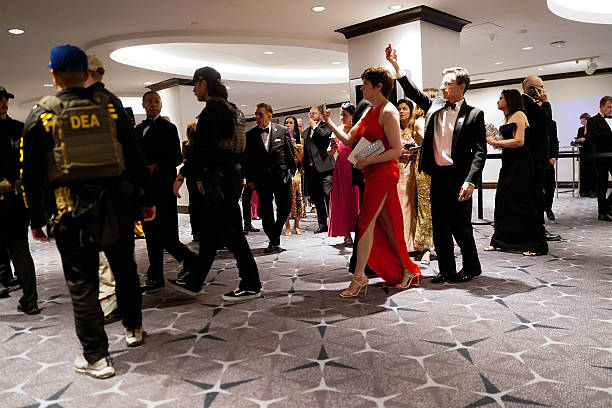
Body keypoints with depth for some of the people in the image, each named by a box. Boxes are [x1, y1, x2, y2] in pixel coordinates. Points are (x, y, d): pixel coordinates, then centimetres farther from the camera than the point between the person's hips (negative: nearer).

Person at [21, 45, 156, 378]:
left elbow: (31, 174, 2)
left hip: (72, 209, -2)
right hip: (117, 203, 3)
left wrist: (36, 220, 10)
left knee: (82, 283, 7)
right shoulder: (109, 107, 4)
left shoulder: (41, 115, 0)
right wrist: (147, 199, 11)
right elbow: (135, 156, 4)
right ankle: (133, 329, 36)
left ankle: (96, 358, 13)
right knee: (125, 269, 19)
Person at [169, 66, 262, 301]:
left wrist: (183, 175, -16)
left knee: (230, 233, -4)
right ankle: (193, 282, 27)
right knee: (209, 233, 15)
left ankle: (251, 286, 6)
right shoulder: (229, 109, 17)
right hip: (230, 175, 10)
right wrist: (203, 175, 25)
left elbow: (205, 149, -21)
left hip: (220, 180, -10)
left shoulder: (213, 110, -13)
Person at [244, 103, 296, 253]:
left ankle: (276, 233, 30)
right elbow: (248, 159, 5)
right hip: (261, 179, 1)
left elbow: (290, 152, 6)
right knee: (266, 211, 3)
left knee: (285, 208, 4)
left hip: (282, 177, 0)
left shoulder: (282, 131, 1)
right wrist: (250, 179, 1)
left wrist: (291, 172, 4)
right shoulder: (250, 135, 3)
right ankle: (273, 240, 17)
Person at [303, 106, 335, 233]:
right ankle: (322, 224, 15)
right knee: (317, 199, 8)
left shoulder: (326, 126, 6)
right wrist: (304, 167, 14)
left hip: (324, 166, -6)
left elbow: (325, 134, -18)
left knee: (328, 195, -10)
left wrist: (314, 126, -2)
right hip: (311, 169, 6)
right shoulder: (305, 132, 23)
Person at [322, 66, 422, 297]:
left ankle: (359, 277, -2)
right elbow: (348, 139, 17)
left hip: (383, 174, -9)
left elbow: (396, 150, -16)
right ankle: (408, 271, 23)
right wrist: (329, 122, 8)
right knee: (386, 226, 11)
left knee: (366, 222, -9)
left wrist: (367, 161, -20)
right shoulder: (370, 112, 17)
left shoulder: (388, 112, -11)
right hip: (372, 175, 9)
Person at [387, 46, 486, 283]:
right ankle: (447, 270, 21)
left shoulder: (474, 115, -2)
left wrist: (470, 181, -18)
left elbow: (480, 151, -7)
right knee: (440, 228, 9)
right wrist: (395, 67, 5)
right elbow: (413, 92, 14)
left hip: (459, 177, -5)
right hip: (437, 176, 5)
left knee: (460, 226, 0)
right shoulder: (435, 106, 11)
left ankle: (471, 267, 21)